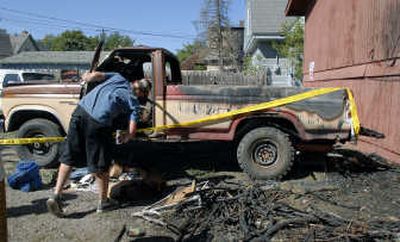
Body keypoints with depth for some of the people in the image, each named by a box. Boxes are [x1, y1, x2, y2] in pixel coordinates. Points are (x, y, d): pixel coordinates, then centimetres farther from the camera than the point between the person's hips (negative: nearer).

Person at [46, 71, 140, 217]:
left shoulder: (119, 77, 22)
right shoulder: (133, 103, 9)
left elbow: (97, 75, 16)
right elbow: (132, 131, 2)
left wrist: (86, 77, 33)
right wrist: (125, 138, 19)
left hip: (80, 110, 5)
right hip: (98, 121, -5)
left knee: (69, 157, 15)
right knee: (101, 165, 10)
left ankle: (56, 195, 11)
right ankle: (103, 202, 25)